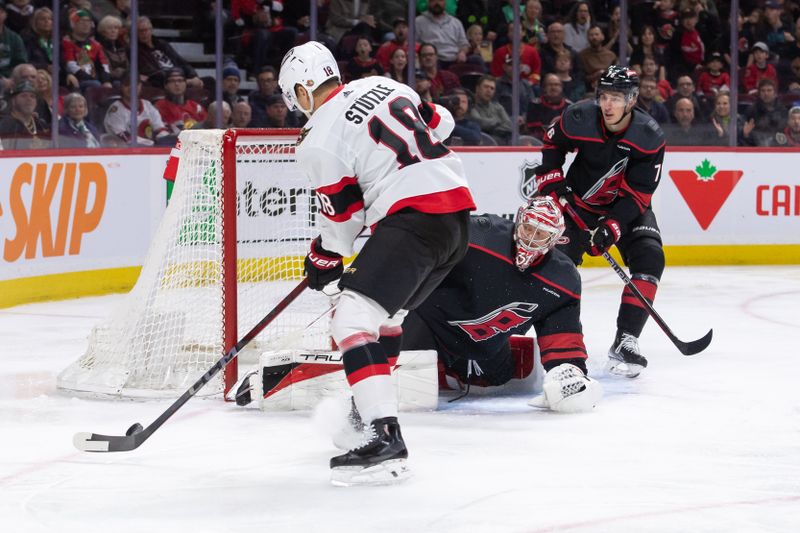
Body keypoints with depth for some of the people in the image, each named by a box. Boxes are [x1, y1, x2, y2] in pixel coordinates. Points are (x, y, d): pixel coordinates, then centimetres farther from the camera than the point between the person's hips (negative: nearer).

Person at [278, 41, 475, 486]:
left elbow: (342, 216, 1)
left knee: (355, 319, -15)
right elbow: (440, 123, 26)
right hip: (459, 208, 9)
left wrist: (324, 259, 20)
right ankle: (372, 409, 30)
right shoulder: (383, 85, 15)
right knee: (383, 313, 25)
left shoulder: (320, 140, -5)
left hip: (413, 219, -9)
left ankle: (386, 442, -27)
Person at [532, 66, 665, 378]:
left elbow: (637, 192, -23)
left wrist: (611, 226, -32)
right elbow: (552, 143, 2)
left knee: (649, 258, -20)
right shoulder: (579, 118, -21)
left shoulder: (650, 138, -24)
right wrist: (550, 181, -6)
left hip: (627, 206, -1)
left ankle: (625, 342, -19)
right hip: (579, 201, 1)